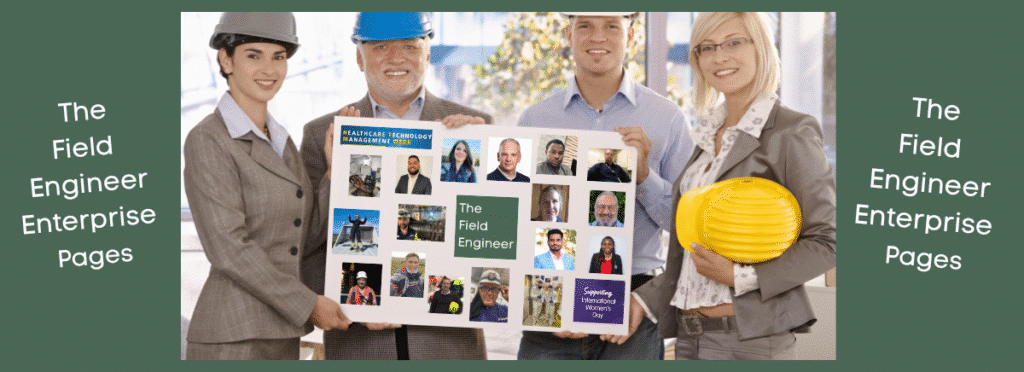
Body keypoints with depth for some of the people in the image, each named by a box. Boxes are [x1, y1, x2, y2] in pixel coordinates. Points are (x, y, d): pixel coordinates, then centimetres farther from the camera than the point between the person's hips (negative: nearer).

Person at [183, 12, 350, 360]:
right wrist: (308, 304, -14)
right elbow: (228, 248, -18)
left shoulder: (280, 141, 14)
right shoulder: (207, 141, -11)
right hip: (232, 340, -8)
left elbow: (305, 240, 7)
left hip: (279, 337, 8)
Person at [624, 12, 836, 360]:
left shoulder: (791, 133, -7)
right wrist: (643, 301, 7)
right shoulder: (708, 137, 15)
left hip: (751, 339, -6)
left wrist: (741, 277, -17)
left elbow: (827, 242, -10)